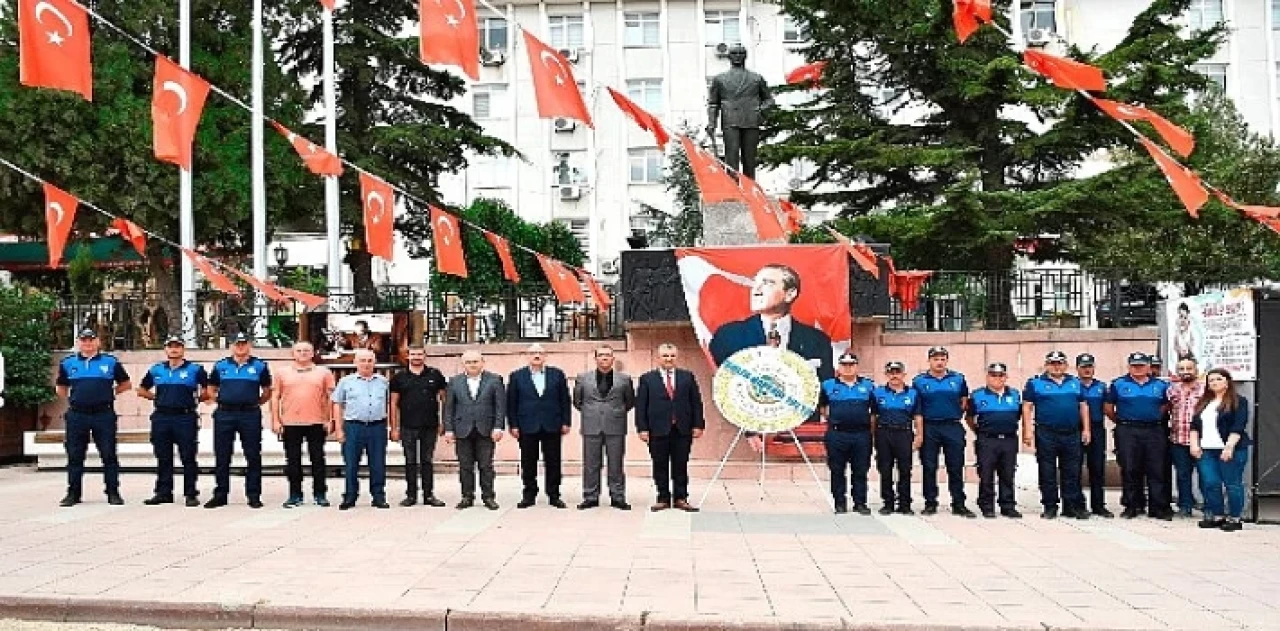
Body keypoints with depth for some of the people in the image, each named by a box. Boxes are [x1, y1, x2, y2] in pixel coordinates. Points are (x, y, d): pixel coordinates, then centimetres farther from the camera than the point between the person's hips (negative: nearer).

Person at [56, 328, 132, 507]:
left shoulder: (111, 362, 5)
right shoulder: (67, 363, 9)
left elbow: (125, 384, 14)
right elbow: (61, 388, 21)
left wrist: (109, 393, 5)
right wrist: (72, 399, 10)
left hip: (104, 414, -2)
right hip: (77, 416, 2)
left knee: (109, 455, 0)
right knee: (75, 456, 6)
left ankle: (113, 492, 6)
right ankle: (73, 493, 15)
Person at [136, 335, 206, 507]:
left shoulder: (195, 370, 1)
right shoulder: (156, 370, 13)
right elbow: (142, 390, 22)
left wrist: (195, 399, -1)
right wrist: (156, 397, 11)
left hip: (185, 417, -4)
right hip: (161, 418, 4)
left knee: (188, 458, -2)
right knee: (163, 459, 9)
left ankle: (191, 494, 2)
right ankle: (163, 493, 16)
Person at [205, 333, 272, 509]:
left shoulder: (259, 366, 6)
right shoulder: (220, 366, 11)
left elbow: (267, 391, 12)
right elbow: (211, 389, 19)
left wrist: (257, 403, 2)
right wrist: (220, 401, 7)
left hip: (250, 415, -2)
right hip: (224, 415, 2)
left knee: (253, 457, 0)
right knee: (222, 457, 6)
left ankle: (254, 495, 7)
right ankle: (220, 495, 14)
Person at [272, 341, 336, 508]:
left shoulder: (323, 372, 6)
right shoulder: (283, 373, 9)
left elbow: (330, 397, 5)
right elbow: (275, 398, 9)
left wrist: (329, 420, -1)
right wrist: (275, 420, 1)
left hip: (316, 423, -1)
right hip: (290, 424, 1)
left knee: (318, 460, 4)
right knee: (293, 461, 6)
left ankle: (320, 494, 12)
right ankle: (295, 495, 14)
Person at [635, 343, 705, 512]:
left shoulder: (688, 377, 10)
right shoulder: (647, 379, 4)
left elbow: (696, 402, 8)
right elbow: (640, 406, 1)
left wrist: (698, 425, 1)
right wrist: (642, 428, -7)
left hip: (682, 430, 1)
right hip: (658, 430, -1)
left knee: (681, 465, 6)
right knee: (660, 466, 4)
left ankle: (681, 498, 14)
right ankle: (663, 498, 13)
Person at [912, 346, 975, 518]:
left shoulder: (958, 379, 8)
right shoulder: (919, 381, 4)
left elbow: (964, 401, 18)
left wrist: (957, 415, 6)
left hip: (953, 428, 1)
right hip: (929, 428, -1)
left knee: (956, 468, 2)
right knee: (929, 468, 4)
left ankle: (959, 504, 8)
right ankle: (930, 503, 12)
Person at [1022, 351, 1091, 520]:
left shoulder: (1076, 383, 14)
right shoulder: (1035, 383, 2)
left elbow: (1083, 406, 16)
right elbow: (1027, 407, 0)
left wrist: (1086, 429, 9)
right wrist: (1028, 430, -8)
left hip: (1072, 434, 3)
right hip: (1046, 434, -3)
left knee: (1072, 473, 5)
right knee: (1047, 473, 3)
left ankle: (1073, 506, 11)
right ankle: (1050, 507, 10)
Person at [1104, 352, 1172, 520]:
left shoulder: (1160, 385, 9)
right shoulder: (1118, 384, 2)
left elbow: (1166, 405, 18)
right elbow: (1108, 407, 5)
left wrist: (1155, 419, 9)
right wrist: (1120, 421, 7)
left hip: (1154, 432, 2)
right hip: (1127, 432, -2)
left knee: (1157, 471, 1)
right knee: (1129, 470, 2)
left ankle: (1158, 507, 5)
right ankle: (1132, 506, 10)